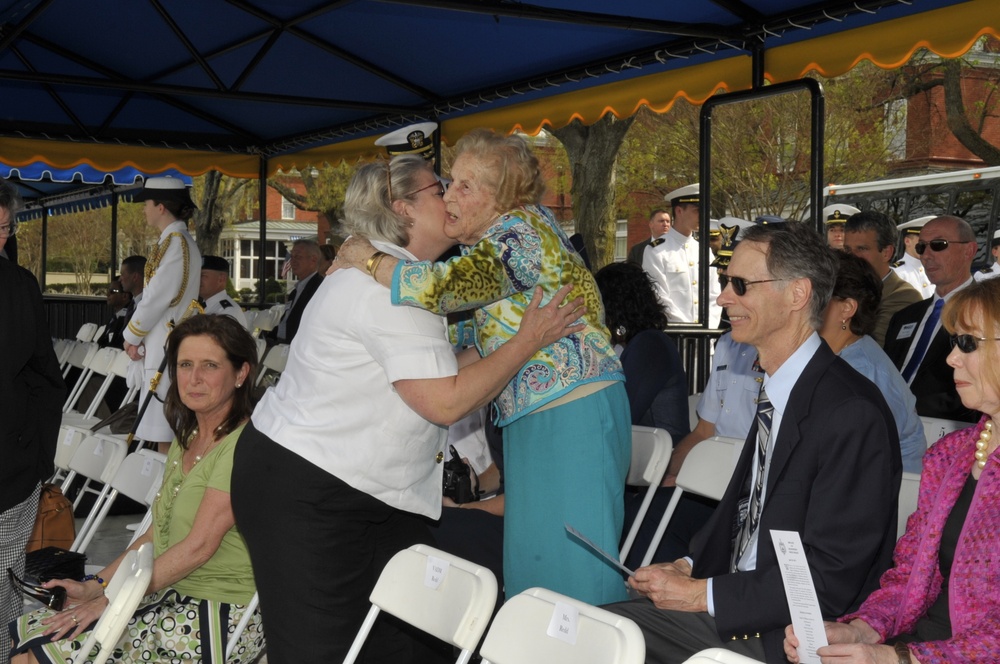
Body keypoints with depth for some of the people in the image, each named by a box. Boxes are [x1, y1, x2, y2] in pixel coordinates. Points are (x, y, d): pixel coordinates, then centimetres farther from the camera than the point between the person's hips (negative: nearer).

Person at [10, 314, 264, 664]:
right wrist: (94, 585, 3)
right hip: (171, 595, 8)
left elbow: (199, 546, -19)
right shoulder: (187, 439, 14)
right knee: (24, 633, -4)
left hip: (222, 616, -8)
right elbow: (155, 535, 15)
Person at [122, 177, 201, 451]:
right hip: (163, 345, 10)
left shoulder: (175, 243, -13)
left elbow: (158, 297, -16)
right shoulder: (178, 241, 16)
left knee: (163, 433, -7)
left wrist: (132, 336, -4)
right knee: (162, 426, 11)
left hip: (166, 346, -10)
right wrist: (136, 335, 8)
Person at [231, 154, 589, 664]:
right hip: (303, 498, -10)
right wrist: (529, 340, -13)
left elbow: (435, 371, 16)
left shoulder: (373, 270, 13)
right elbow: (445, 402, -22)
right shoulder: (390, 284, -19)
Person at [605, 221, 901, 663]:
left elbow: (827, 584, -20)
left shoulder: (852, 414, -20)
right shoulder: (776, 394, 9)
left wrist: (702, 594, -16)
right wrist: (689, 566, 1)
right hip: (734, 610, 8)